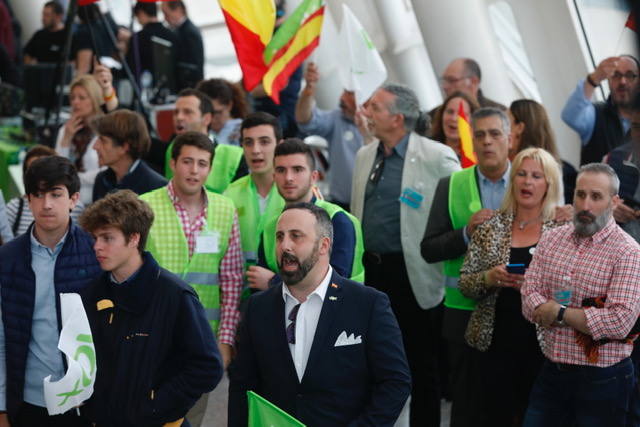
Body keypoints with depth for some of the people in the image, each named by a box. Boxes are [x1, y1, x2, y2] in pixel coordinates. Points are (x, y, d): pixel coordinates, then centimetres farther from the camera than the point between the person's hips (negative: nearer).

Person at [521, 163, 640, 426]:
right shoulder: (551, 239, 6)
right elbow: (529, 296, -3)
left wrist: (559, 313, -14)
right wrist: (584, 318, -17)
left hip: (602, 381, -5)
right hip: (551, 372, 5)